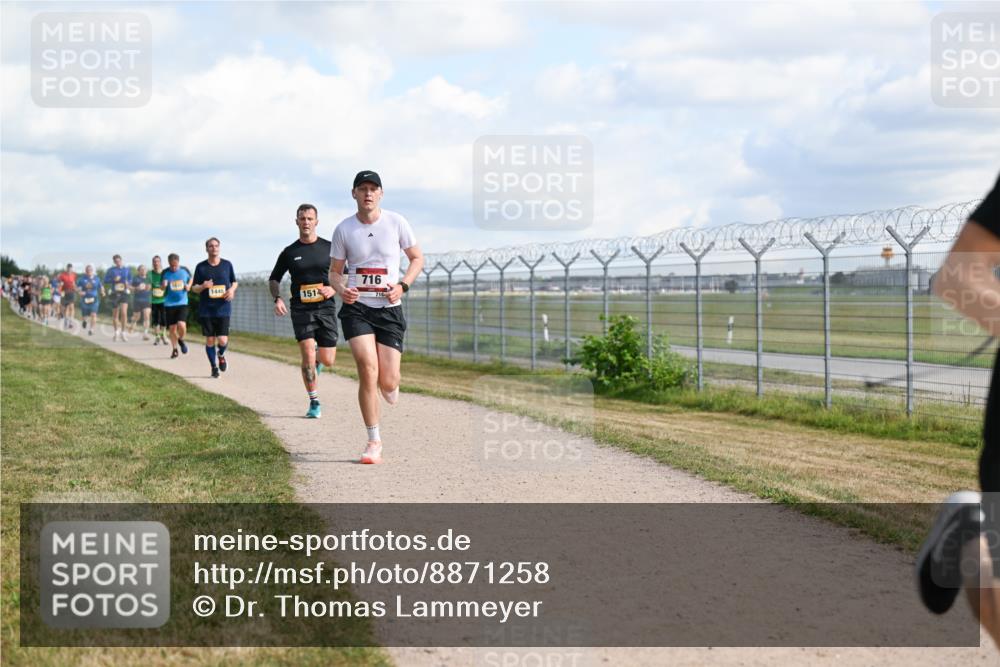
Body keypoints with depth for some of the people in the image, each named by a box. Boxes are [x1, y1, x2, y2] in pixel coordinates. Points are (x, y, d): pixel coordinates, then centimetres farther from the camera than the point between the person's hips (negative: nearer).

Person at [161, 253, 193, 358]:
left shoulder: (184, 270, -2)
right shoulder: (165, 273, -3)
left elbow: (191, 278, 19)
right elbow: (162, 288, 6)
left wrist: (189, 286, -1)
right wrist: (164, 286, -18)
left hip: (182, 303, -1)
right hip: (169, 304, 1)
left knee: (181, 325, -18)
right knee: (172, 328, 5)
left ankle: (181, 340, 14)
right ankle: (174, 349, 22)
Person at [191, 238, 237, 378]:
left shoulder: (227, 264, 4)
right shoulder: (201, 267, 2)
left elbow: (235, 282, 17)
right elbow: (194, 288, 7)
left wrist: (232, 289, -6)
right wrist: (203, 286, -16)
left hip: (223, 309, 0)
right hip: (206, 310, 0)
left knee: (222, 340, -9)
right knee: (210, 340, 2)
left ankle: (221, 355, 25)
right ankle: (214, 366, 22)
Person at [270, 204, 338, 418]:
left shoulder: (329, 248, 4)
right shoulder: (289, 252, 5)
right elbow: (274, 279, 15)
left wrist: (333, 289, -8)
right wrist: (277, 298, -3)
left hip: (326, 308, 1)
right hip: (301, 310, -1)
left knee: (327, 360, -1)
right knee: (308, 356, -14)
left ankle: (317, 353, 38)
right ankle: (314, 403, -2)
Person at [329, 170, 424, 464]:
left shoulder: (396, 222, -1)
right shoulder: (343, 229, 1)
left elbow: (417, 258, 10)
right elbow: (334, 271, 10)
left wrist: (403, 285, -7)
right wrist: (341, 289, -13)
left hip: (389, 309, 0)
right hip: (356, 308, 0)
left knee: (387, 383, -6)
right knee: (368, 368, -19)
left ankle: (391, 388, 36)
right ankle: (374, 441, -7)